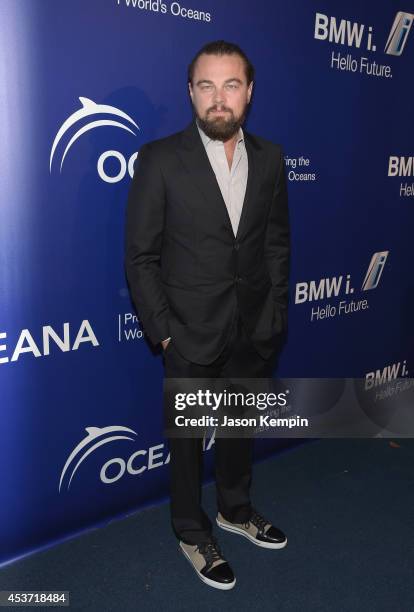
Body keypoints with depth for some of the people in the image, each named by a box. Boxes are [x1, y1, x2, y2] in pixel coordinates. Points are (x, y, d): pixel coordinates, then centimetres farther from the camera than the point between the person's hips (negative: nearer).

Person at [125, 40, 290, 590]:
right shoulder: (160, 159, -11)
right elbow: (140, 256, -10)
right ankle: (192, 532, 36)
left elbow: (277, 242, 7)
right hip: (192, 334, -4)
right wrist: (162, 332, -11)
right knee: (188, 436, 14)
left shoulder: (270, 159, 1)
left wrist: (276, 315, 3)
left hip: (256, 332, 4)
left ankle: (235, 509, 47)